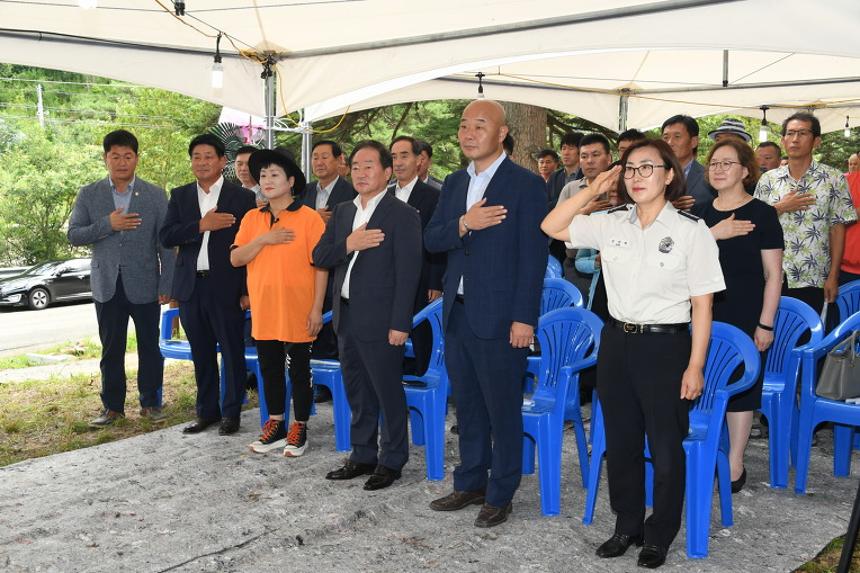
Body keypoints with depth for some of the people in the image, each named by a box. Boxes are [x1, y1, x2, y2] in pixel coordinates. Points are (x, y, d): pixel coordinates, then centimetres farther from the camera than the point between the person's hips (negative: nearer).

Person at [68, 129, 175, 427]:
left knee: (149, 347, 6)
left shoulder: (155, 195, 1)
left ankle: (150, 403, 19)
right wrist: (107, 225, -15)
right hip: (107, 286, 1)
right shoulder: (89, 195, 5)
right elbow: (73, 235, 1)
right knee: (111, 349, 9)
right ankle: (112, 406, 20)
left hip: (144, 285, -1)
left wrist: (167, 284, -5)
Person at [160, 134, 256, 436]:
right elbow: (166, 237, -1)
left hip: (227, 287, -3)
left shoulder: (242, 197, -1)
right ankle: (206, 411, 25)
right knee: (201, 354, 12)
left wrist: (248, 289, -8)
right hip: (191, 286, 4)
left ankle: (231, 412, 16)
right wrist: (202, 225, -15)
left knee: (232, 352, 3)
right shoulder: (180, 196, 10)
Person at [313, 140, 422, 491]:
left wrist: (399, 324, -17)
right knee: (357, 392, 16)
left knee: (388, 392, 3)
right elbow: (319, 257, 9)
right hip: (346, 317, 7)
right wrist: (347, 245, -11)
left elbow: (408, 273, -13)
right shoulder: (343, 212, 13)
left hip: (380, 319, -7)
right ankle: (363, 455, 30)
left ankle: (392, 461, 18)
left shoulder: (402, 215, -8)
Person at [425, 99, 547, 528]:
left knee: (503, 410, 5)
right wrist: (463, 224, -14)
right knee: (467, 405, 17)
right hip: (457, 313, 7)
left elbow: (534, 256, -11)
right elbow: (431, 240, 7)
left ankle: (500, 494, 20)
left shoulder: (526, 184, -8)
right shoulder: (453, 183, 12)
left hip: (499, 317, -6)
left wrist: (524, 318, -16)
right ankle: (470, 483, 31)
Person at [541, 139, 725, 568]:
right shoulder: (611, 224, 3)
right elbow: (552, 227, 3)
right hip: (616, 342, 4)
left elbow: (702, 303, -7)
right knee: (620, 443, 15)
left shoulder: (691, 230, -9)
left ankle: (660, 536, 28)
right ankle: (627, 525, 34)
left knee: (665, 448, 7)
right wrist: (593, 190, -4)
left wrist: (695, 365, -9)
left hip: (666, 346, -4)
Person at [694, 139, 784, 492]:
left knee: (740, 386, 4)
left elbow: (773, 274, -6)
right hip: (703, 316, 4)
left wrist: (766, 323, -10)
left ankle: (735, 462, 17)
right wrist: (714, 233, -16)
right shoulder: (701, 214, 9)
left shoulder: (762, 214, -4)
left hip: (744, 317, -4)